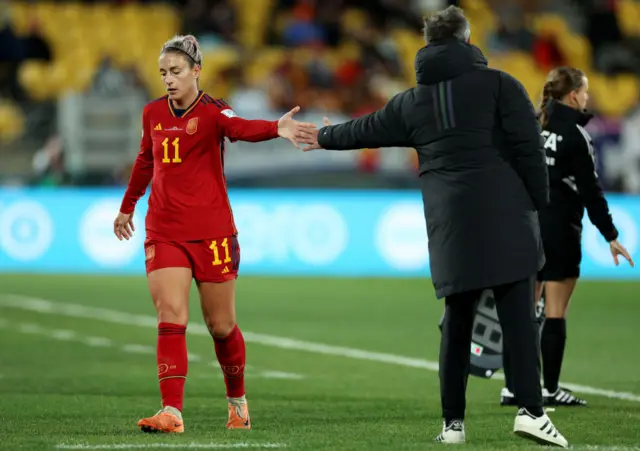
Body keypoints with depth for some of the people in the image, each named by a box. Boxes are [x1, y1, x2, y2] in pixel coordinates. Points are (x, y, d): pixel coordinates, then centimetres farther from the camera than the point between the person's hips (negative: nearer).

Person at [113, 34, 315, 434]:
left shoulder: (213, 111, -7)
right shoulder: (153, 114, 7)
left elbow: (240, 128, -30)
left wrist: (276, 129, -52)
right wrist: (128, 206, 37)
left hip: (213, 232, -3)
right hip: (165, 232, 3)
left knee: (221, 325, 6)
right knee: (171, 317, -12)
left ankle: (238, 400, 30)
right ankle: (172, 412, -17)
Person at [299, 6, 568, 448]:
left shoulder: (412, 101, 15)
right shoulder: (498, 84, 2)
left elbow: (367, 129, 30)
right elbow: (529, 145, -5)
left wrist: (326, 137, 49)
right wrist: (540, 201, 3)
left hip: (450, 222, 4)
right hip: (504, 213, -4)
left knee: (457, 320, 10)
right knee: (518, 313, -5)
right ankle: (531, 411, -16)